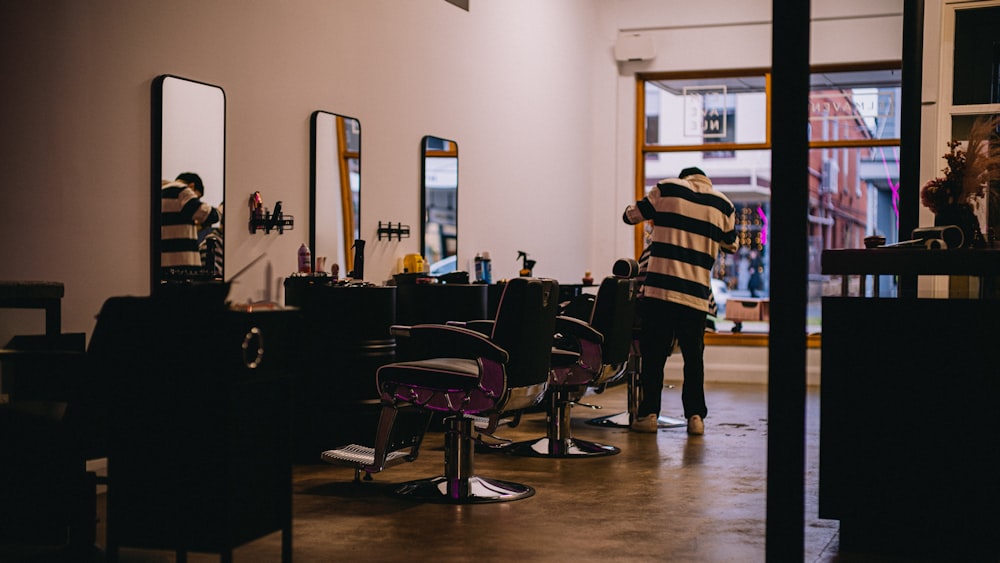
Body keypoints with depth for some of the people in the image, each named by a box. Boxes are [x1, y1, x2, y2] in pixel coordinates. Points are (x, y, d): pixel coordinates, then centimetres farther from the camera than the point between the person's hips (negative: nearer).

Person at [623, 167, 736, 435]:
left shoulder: (666, 189, 4)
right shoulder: (724, 205, 10)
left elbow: (631, 216, 14)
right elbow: (730, 246, 24)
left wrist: (658, 215, 34)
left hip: (659, 289, -2)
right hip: (696, 294, 2)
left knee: (653, 354, 6)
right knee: (693, 357, 12)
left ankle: (649, 413, 5)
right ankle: (695, 416, 10)